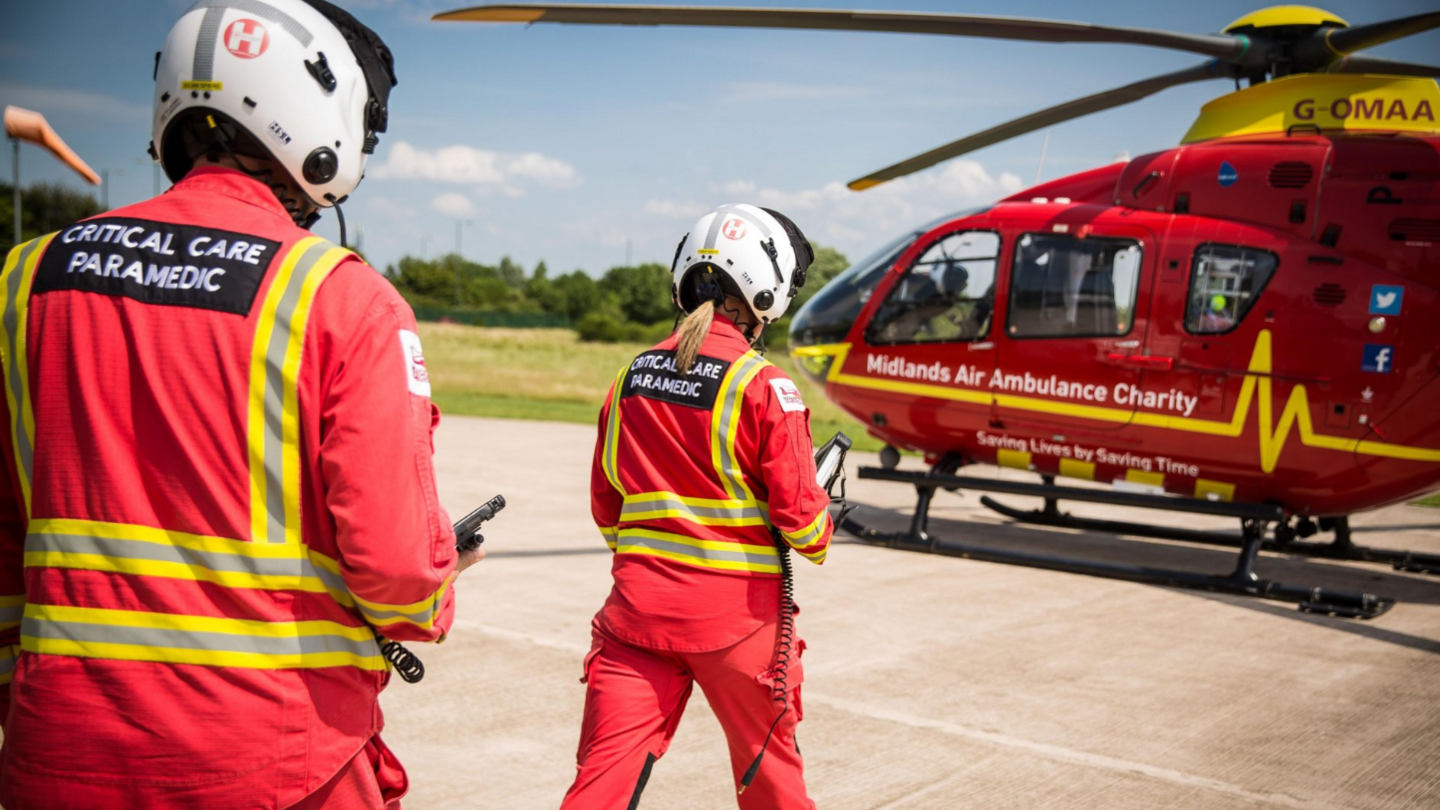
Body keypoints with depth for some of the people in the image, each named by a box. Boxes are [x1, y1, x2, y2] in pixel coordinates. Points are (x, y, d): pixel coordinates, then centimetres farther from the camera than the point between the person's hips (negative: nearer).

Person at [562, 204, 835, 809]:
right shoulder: (763, 385, -12)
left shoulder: (632, 375, 4)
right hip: (734, 611, -3)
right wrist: (819, 540, 12)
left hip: (639, 602, 4)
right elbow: (797, 512, -10)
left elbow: (604, 508, 11)